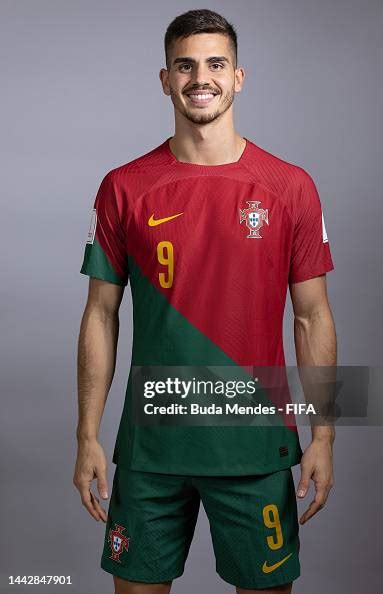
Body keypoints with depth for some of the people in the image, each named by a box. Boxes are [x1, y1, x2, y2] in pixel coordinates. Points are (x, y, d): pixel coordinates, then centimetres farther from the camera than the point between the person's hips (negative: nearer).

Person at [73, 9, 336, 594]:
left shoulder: (291, 188, -2)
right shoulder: (123, 188, 0)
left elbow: (312, 317, 1)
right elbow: (102, 314, 2)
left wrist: (323, 437, -2)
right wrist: (88, 436, 0)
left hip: (256, 442, 0)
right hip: (151, 442, 1)